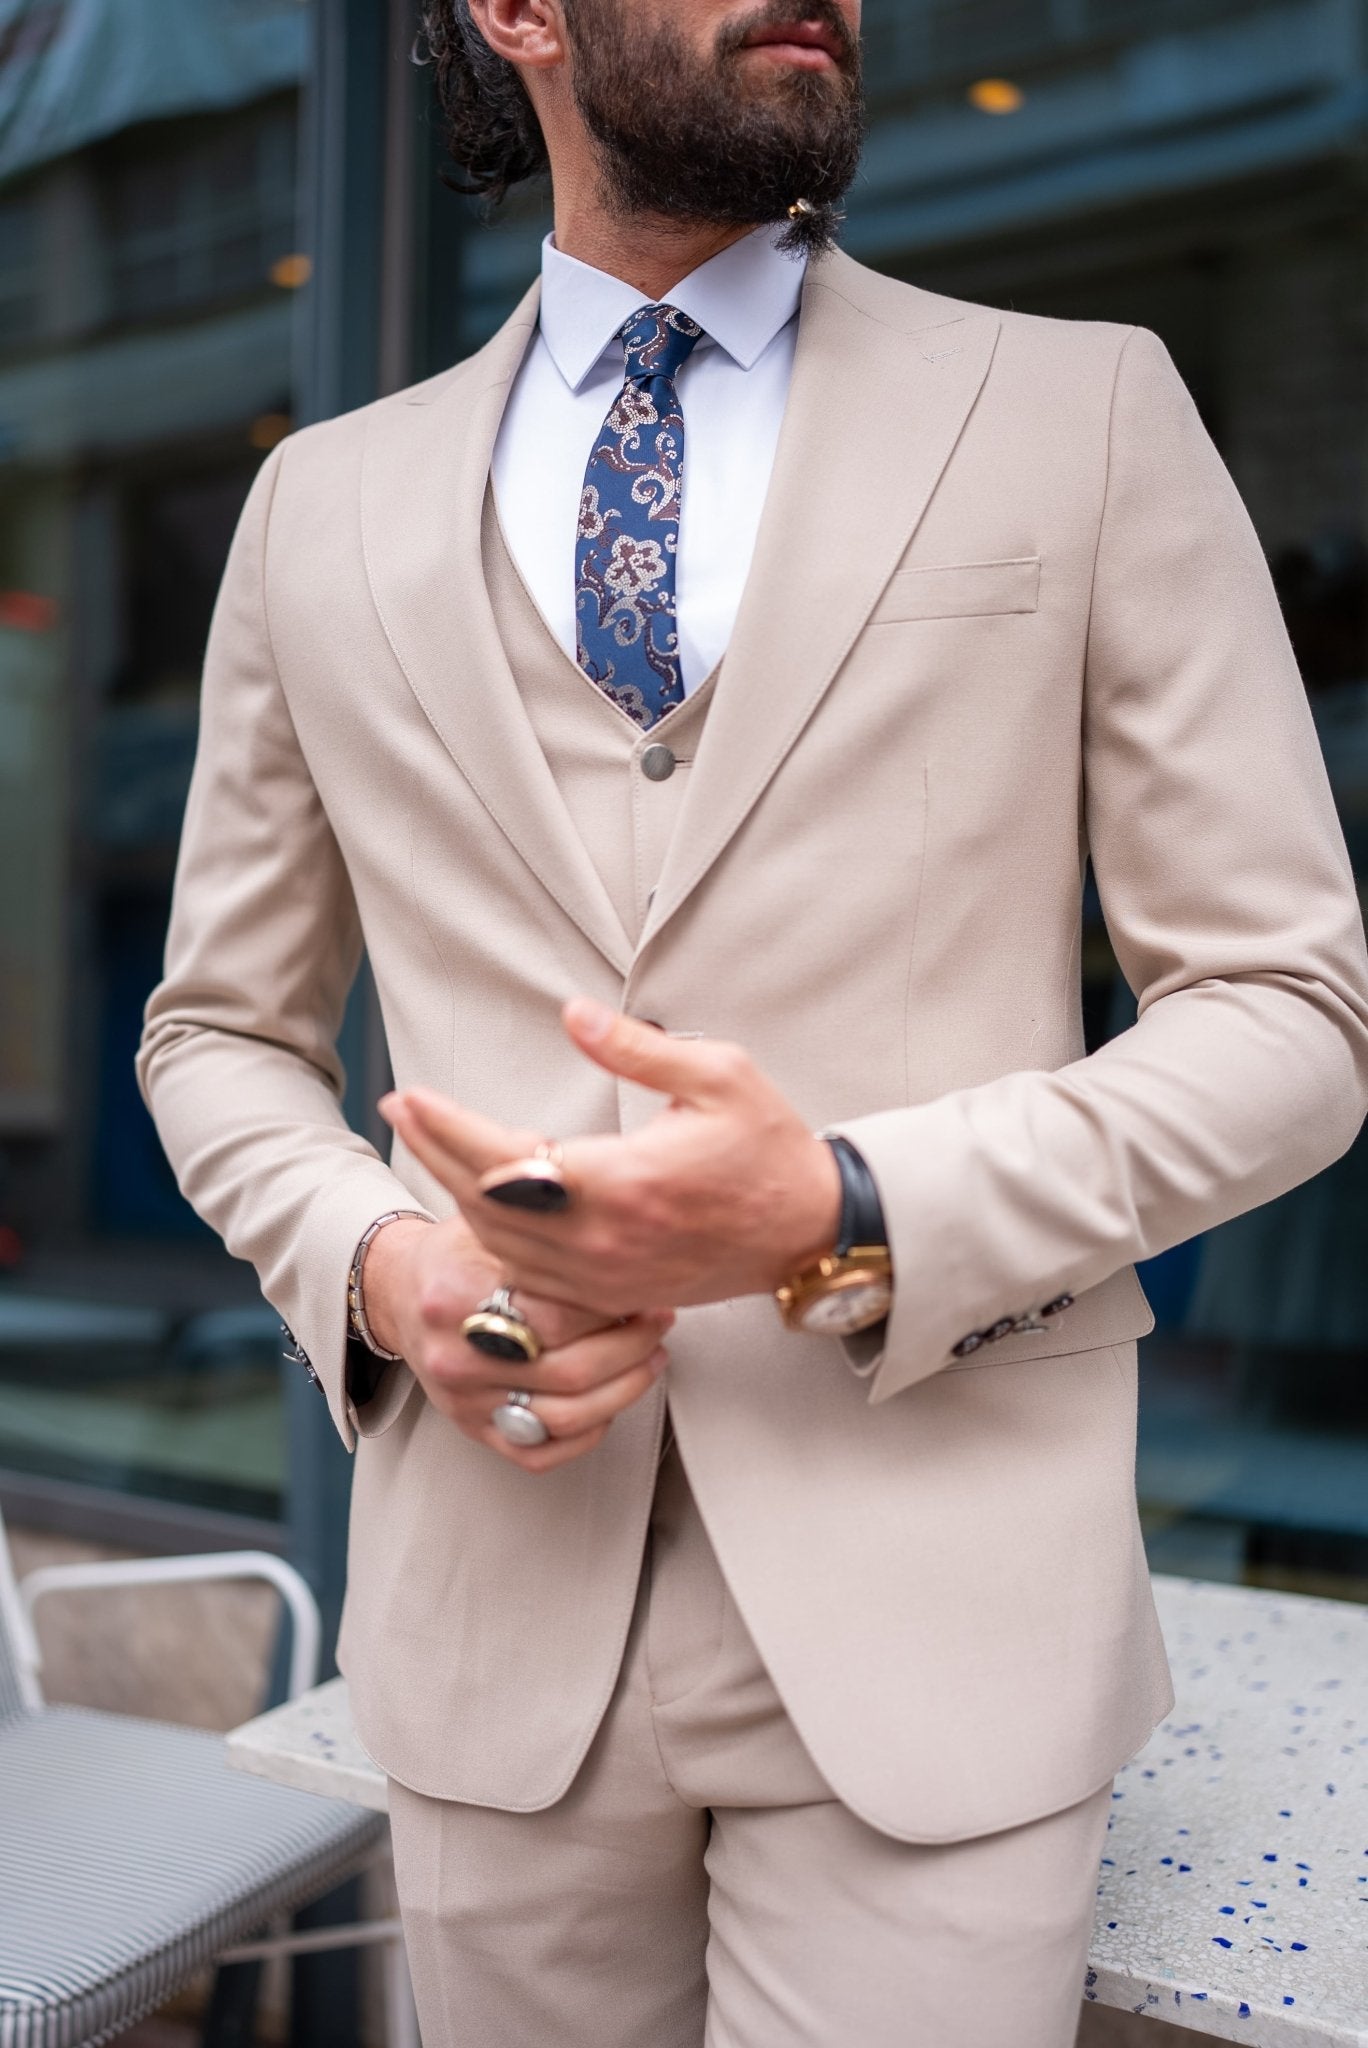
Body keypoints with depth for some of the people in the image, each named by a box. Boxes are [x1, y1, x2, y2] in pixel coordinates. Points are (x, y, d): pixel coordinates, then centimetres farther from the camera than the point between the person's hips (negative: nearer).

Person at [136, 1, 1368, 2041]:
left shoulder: (1090, 414, 0)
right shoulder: (324, 508, 7)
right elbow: (220, 1030, 13)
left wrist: (845, 1220, -17)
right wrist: (376, 1266, -8)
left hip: (930, 1615, -2)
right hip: (495, 1619, 3)